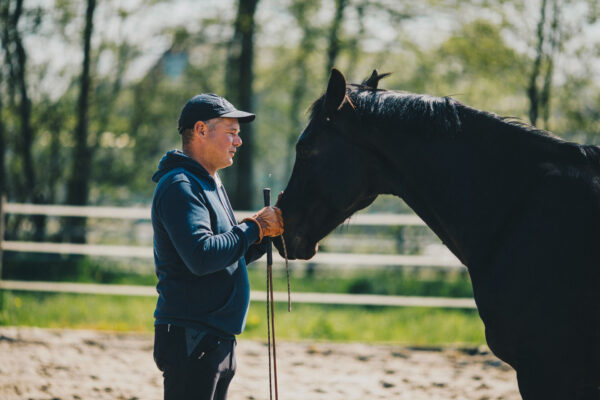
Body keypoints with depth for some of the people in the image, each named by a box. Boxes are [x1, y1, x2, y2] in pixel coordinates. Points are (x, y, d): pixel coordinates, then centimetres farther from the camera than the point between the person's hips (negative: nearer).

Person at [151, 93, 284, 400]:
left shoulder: (209, 185, 20)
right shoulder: (180, 187, -14)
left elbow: (230, 257, 24)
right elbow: (202, 256, -27)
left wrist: (267, 232, 7)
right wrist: (254, 228, -15)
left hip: (217, 339, 10)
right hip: (190, 340, -10)